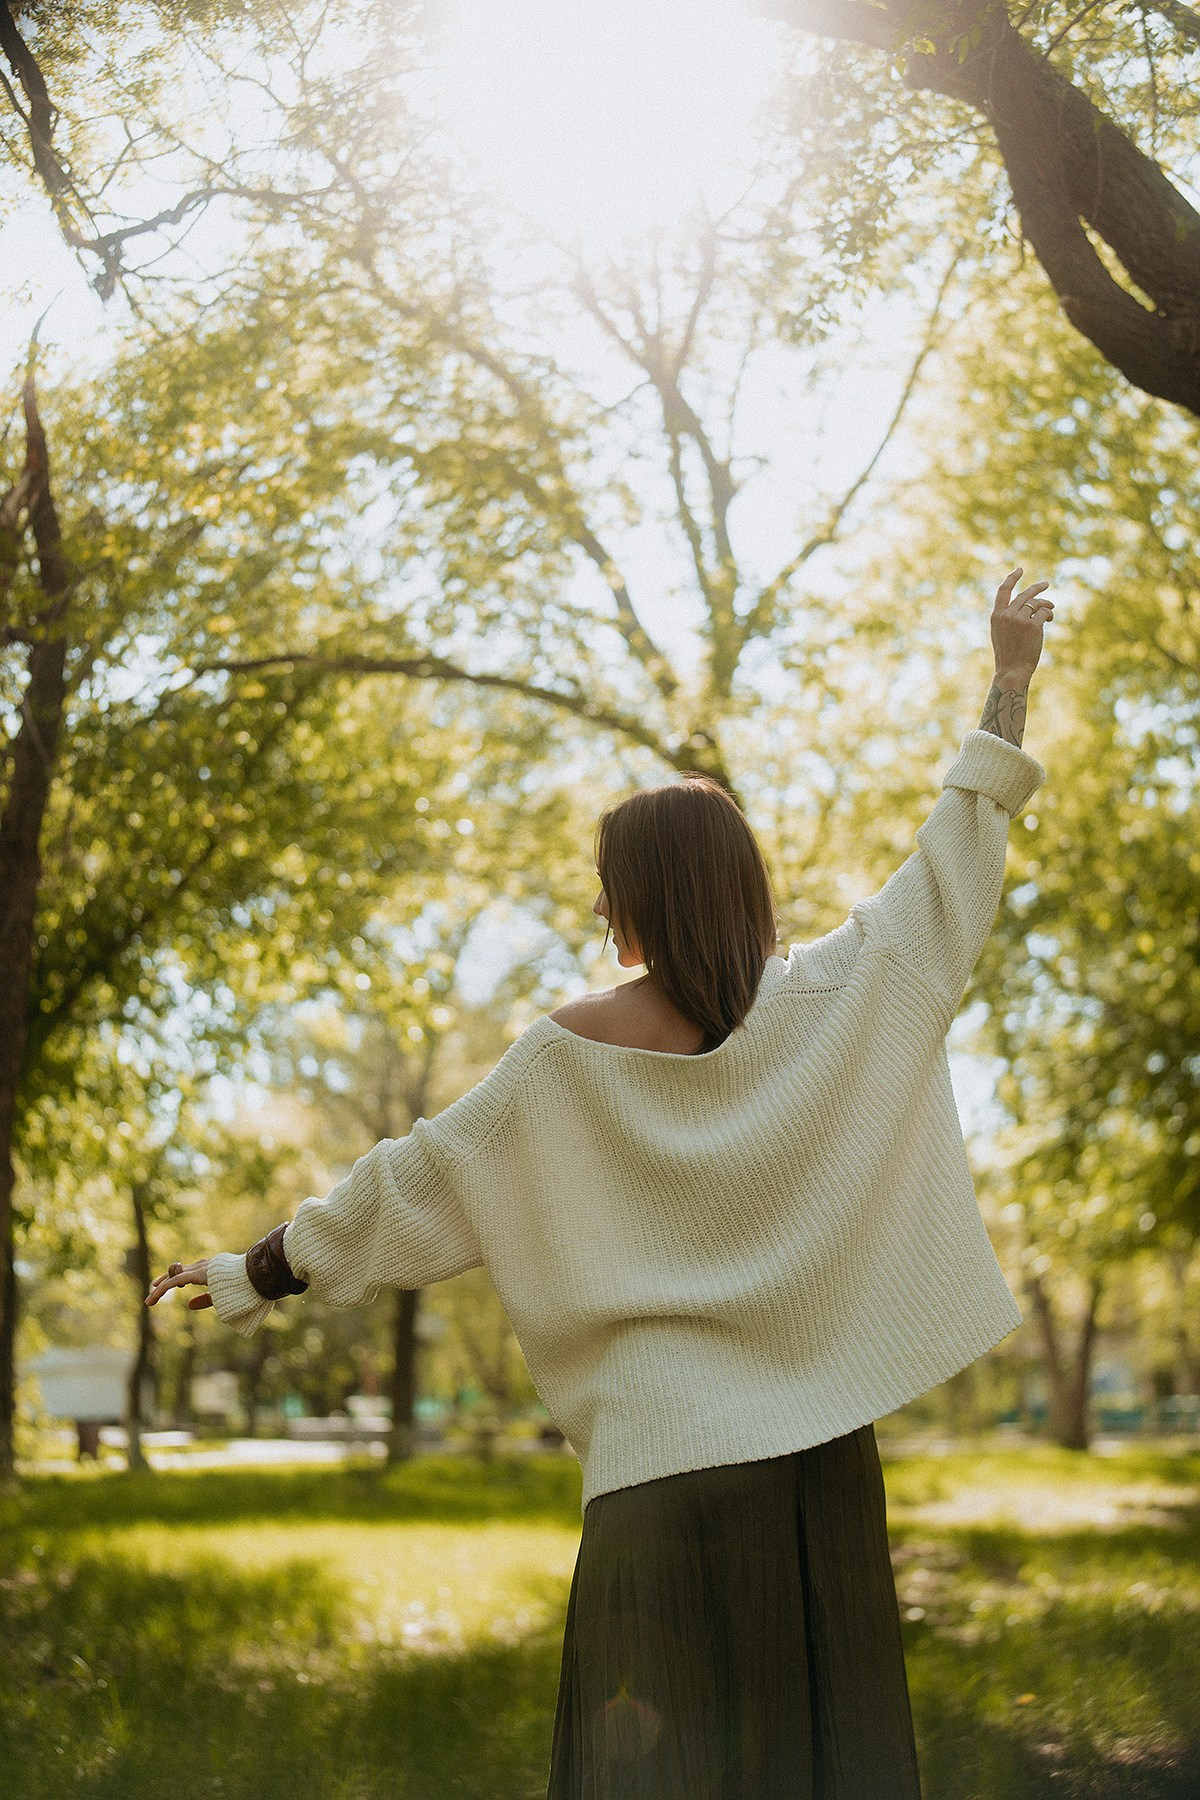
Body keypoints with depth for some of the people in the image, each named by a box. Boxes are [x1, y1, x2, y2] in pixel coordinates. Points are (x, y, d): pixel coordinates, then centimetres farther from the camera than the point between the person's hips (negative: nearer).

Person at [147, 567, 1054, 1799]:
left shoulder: (570, 1056, -4)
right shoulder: (838, 999, 1)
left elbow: (421, 1179, 2)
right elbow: (952, 866, 10)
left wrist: (262, 1267, 14)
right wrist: (1008, 684, 18)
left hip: (663, 1463, -2)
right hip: (821, 1449, 3)